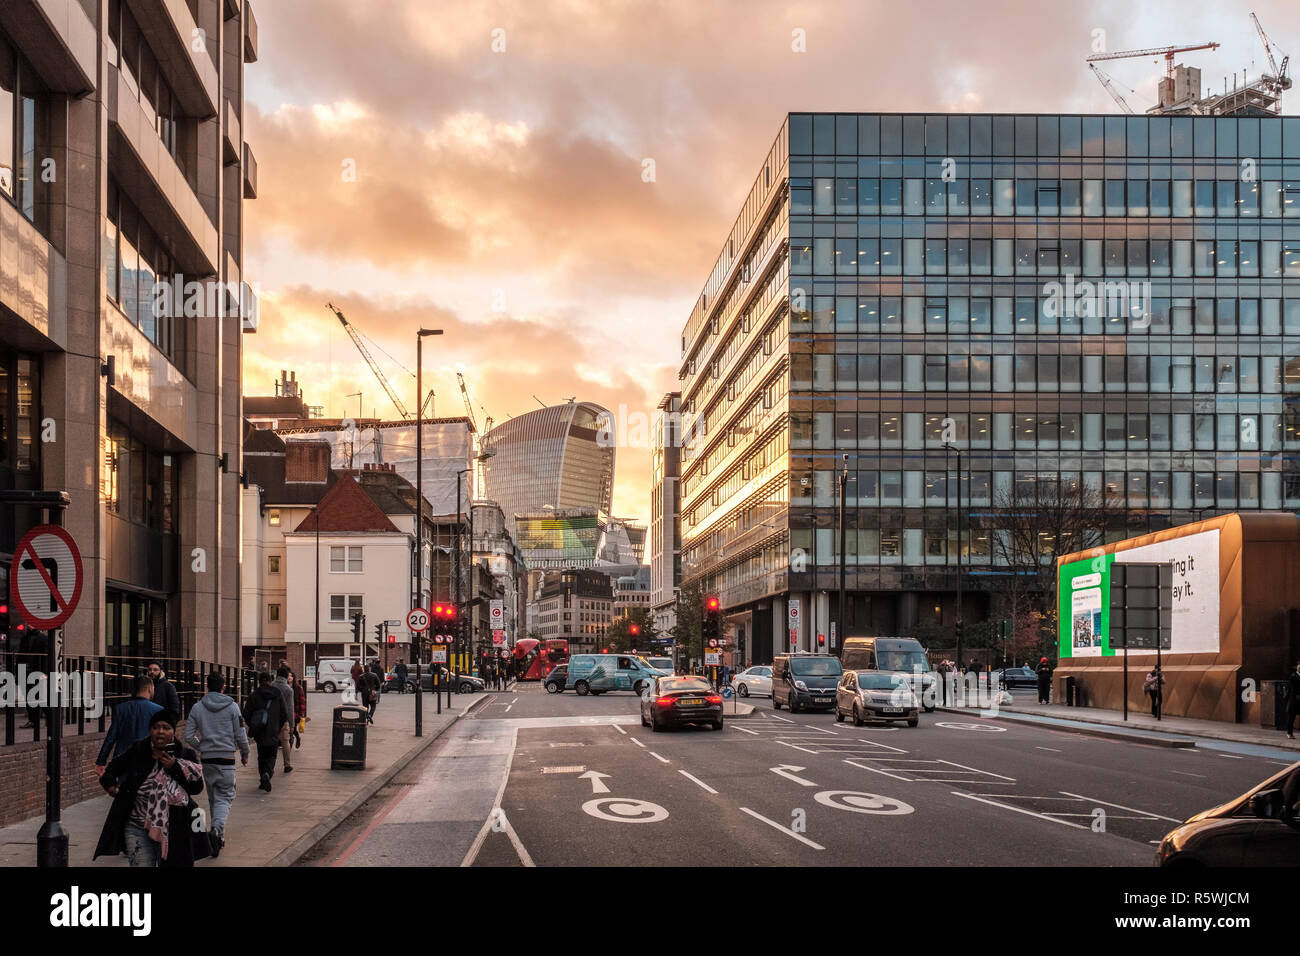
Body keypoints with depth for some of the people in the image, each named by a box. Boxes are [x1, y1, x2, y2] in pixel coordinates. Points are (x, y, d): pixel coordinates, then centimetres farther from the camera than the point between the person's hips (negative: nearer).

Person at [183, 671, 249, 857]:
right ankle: (217, 829, -24)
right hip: (226, 758, -3)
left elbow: (189, 737, 1)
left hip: (207, 759, 3)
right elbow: (240, 735, -3)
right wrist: (244, 754, 13)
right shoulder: (232, 706, -4)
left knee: (213, 798, 16)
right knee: (225, 797, 0)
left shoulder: (197, 707, 3)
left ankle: (218, 836, 20)